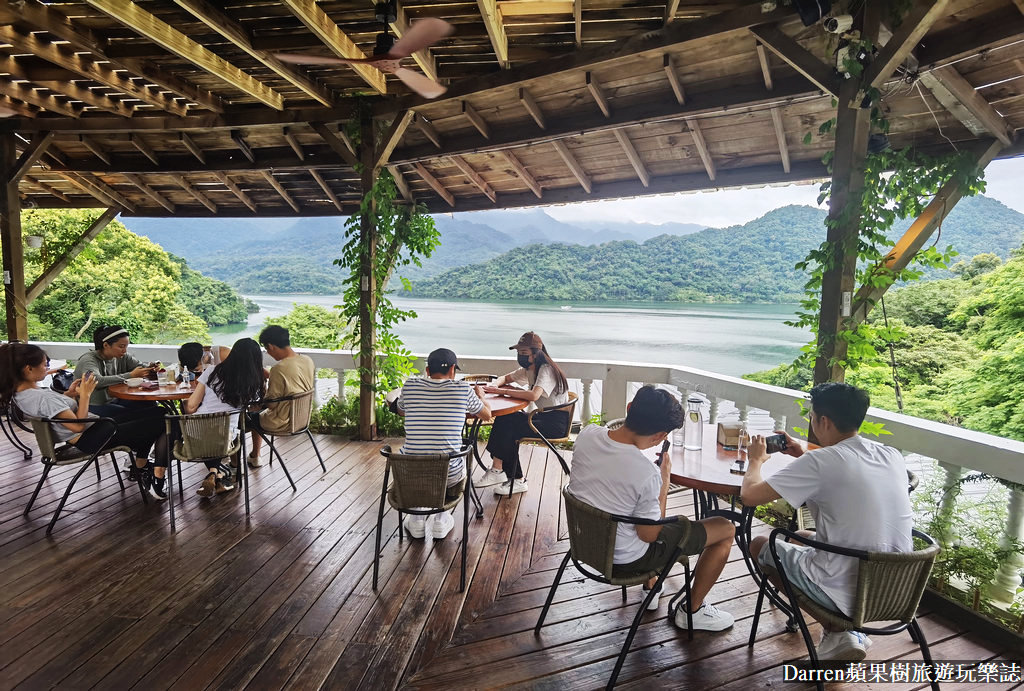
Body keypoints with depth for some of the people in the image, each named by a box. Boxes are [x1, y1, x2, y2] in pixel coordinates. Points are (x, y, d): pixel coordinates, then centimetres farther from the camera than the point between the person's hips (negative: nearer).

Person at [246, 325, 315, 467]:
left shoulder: (279, 369, -28)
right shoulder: (308, 360, -6)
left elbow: (271, 404, -21)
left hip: (282, 423, -8)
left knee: (245, 417, 17)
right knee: (257, 413, 30)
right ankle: (254, 457, 43)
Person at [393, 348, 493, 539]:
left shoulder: (410, 386, -1)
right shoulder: (463, 389, -5)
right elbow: (487, 415, 13)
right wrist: (480, 396, 33)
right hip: (448, 475, -1)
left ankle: (416, 518, 33)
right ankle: (441, 518, 29)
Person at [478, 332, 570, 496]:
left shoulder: (547, 370, -17)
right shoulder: (528, 370, 12)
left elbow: (533, 395, -35)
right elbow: (505, 378, 24)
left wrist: (502, 391, -29)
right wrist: (496, 385, 0)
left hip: (556, 422, -9)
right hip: (541, 416, 9)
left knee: (508, 427, -23)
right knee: (503, 421, -14)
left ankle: (497, 471, -8)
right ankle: (517, 480, -12)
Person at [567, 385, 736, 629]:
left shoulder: (586, 434, -16)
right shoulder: (647, 473, -34)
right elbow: (649, 535, -18)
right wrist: (665, 479, -12)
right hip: (624, 560, -6)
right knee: (726, 528, 8)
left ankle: (650, 588, 43)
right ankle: (693, 610, 25)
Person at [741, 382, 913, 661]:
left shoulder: (819, 462, -22)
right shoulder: (893, 456, -1)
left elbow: (750, 495, -16)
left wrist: (756, 460, 3)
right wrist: (805, 455, 17)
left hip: (844, 592, -7)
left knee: (759, 544, 17)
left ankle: (838, 633, 12)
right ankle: (848, 628, 17)